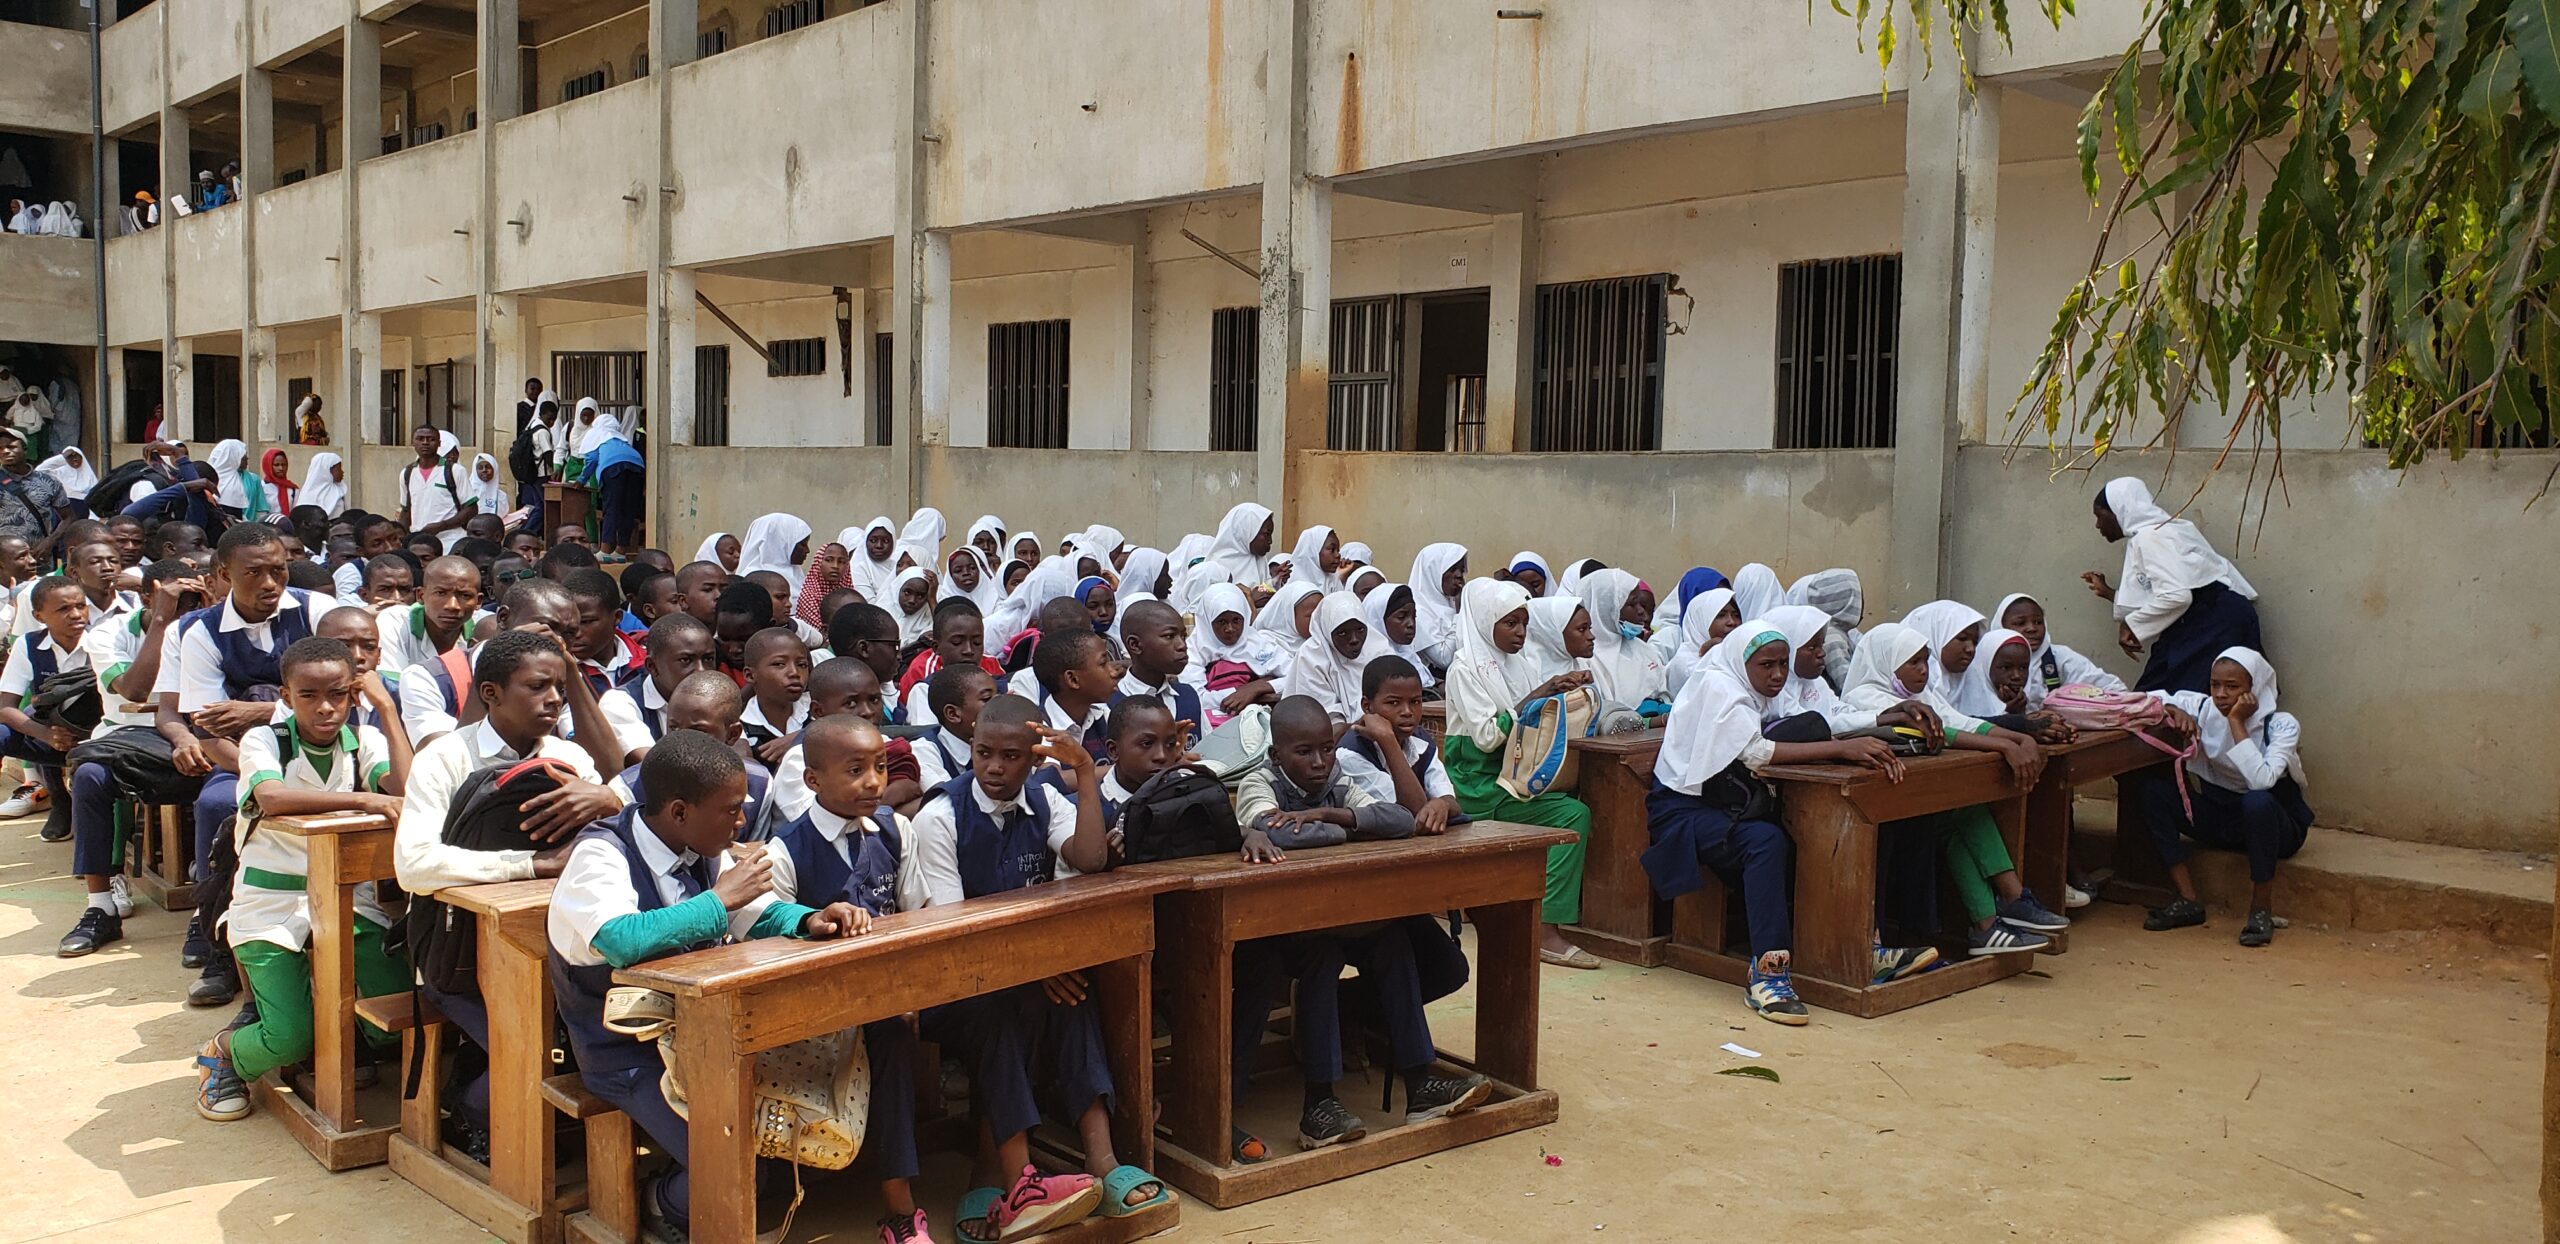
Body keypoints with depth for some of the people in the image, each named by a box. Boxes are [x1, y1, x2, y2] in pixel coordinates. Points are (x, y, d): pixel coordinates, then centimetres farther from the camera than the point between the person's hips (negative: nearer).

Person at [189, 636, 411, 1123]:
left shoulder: (365, 740, 3)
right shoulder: (263, 741, -5)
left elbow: (406, 792, -17)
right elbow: (271, 797, -28)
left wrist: (387, 708, -13)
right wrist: (360, 799, -34)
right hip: (271, 905, -3)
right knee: (289, 1039, -16)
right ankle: (222, 1052, 20)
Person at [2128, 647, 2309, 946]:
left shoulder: (2282, 725, -19)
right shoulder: (2204, 709, -8)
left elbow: (2261, 780, -37)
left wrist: (2237, 723, -31)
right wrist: (2174, 710, -20)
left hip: (2272, 822, -4)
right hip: (2220, 817, 4)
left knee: (2258, 801, -39)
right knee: (2149, 786, -17)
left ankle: (2261, 910, -21)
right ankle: (2187, 901, -17)